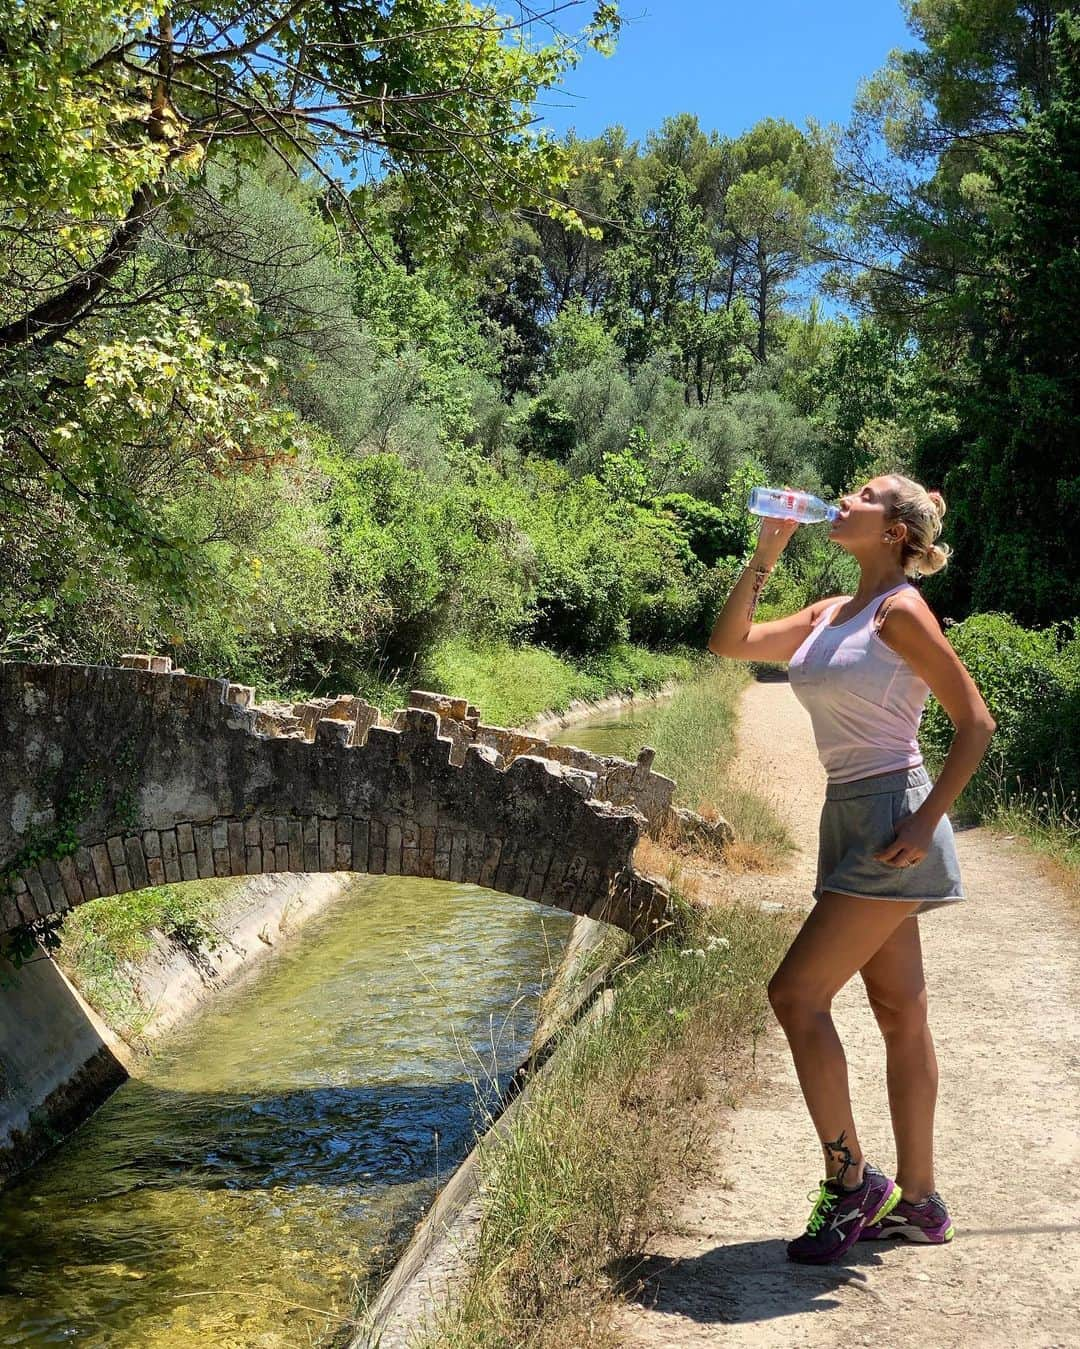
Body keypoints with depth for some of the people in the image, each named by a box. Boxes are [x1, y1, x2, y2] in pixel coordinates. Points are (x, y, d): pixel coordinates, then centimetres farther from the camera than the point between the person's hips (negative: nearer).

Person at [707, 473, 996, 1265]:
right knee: (901, 1015, 11)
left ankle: (851, 1180, 3)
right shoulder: (827, 615, 13)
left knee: (797, 993, -10)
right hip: (849, 821, 8)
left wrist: (927, 822, -17)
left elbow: (977, 723, -11)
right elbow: (729, 645, 14)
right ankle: (919, 1202, 19)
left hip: (891, 821, -8)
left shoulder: (901, 612, -10)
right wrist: (765, 556, 9)